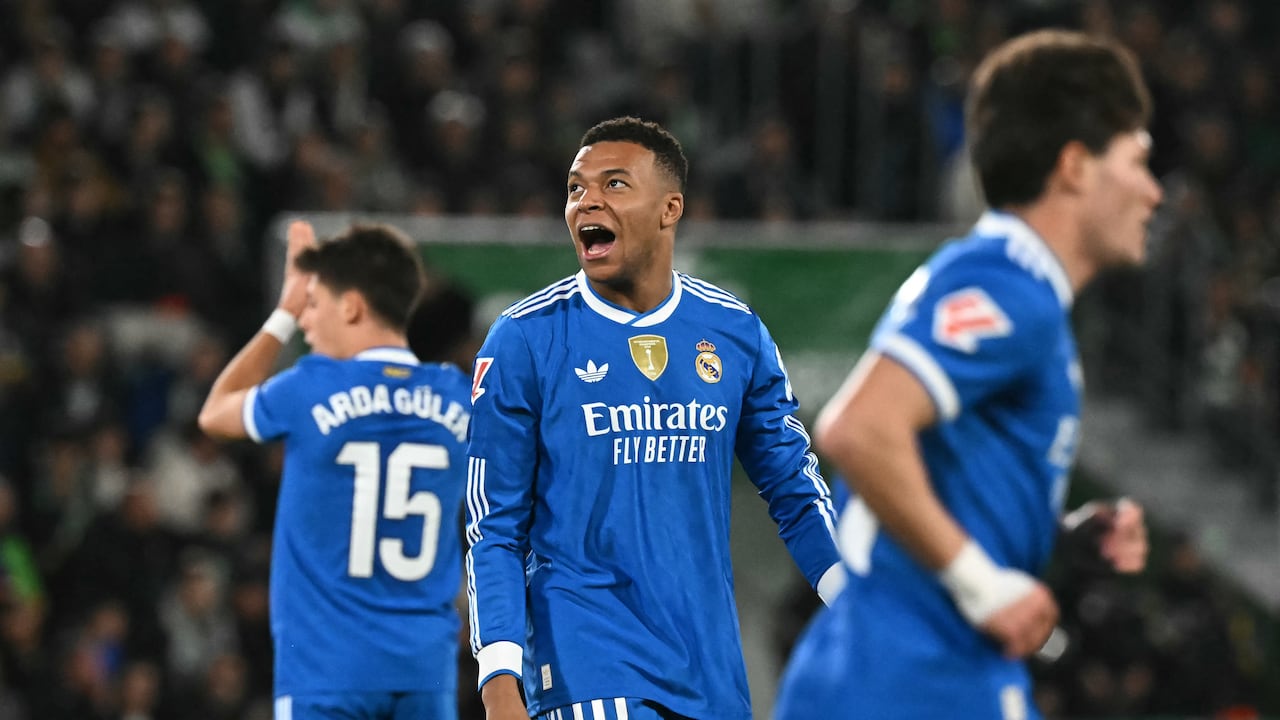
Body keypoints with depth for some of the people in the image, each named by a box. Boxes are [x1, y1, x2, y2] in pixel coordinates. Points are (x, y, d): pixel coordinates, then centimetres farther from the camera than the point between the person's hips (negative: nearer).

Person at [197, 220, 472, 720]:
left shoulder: (310, 390, -7)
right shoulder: (454, 398, 4)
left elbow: (215, 413, 15)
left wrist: (286, 311, 20)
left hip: (328, 666, -4)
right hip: (426, 668, 4)